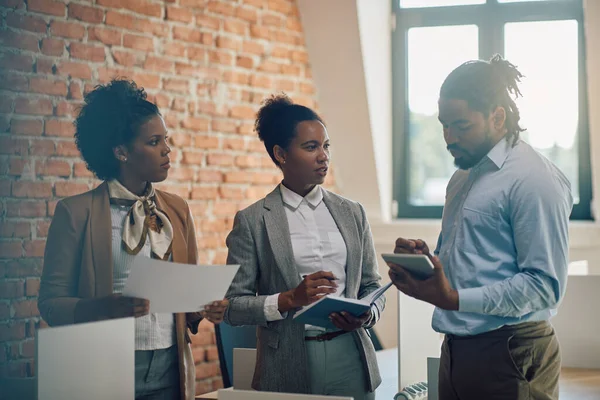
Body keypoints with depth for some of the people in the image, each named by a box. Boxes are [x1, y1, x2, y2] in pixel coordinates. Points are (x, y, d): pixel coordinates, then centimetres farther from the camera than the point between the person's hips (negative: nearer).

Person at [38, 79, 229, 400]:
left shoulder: (177, 210, 10)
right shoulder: (76, 212, -4)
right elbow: (51, 301, -6)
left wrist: (203, 309, -5)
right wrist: (106, 307, -23)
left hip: (170, 368, 4)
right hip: (108, 367, -4)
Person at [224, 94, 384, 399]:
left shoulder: (352, 213, 9)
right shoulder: (252, 221, -2)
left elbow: (372, 285, 13)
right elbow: (232, 306, -5)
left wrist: (366, 315, -7)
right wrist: (290, 299, -18)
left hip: (350, 359, 3)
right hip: (289, 366, -3)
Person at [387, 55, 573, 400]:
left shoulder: (533, 180, -13)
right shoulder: (462, 178, 16)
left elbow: (545, 285, -19)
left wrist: (454, 299, -24)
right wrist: (423, 258, 3)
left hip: (510, 356, -8)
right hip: (457, 350, 8)